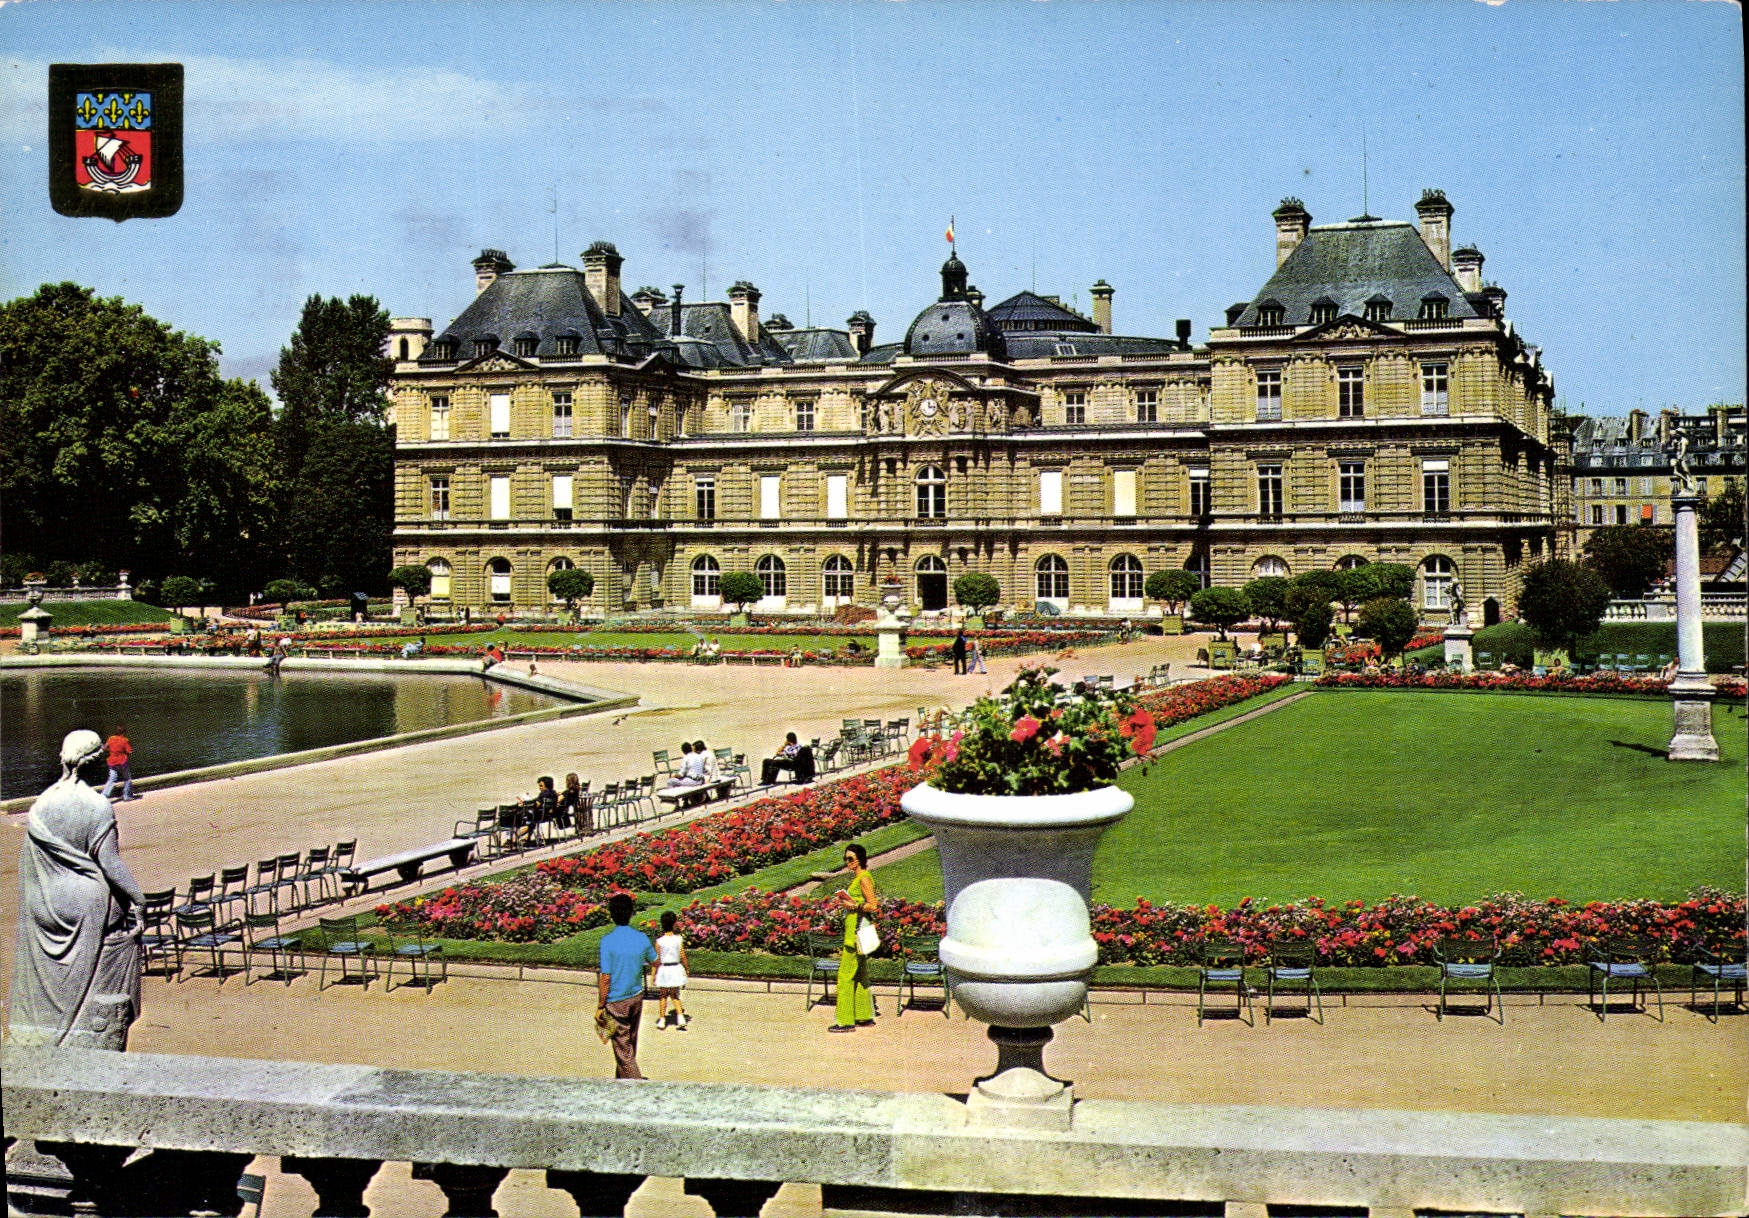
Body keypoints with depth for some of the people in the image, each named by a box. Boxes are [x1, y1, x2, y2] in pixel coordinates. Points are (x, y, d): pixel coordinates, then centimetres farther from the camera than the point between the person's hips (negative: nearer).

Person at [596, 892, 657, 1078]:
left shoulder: (607, 941, -18)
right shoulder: (642, 938, -5)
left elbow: (605, 977, -17)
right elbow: (655, 962, 13)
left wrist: (600, 1006, -8)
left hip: (616, 1002, -5)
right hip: (636, 997, 5)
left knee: (623, 1048, 0)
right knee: (630, 1044, 21)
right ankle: (621, 1081, 37)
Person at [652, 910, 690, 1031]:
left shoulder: (659, 941, -12)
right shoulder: (679, 939, -7)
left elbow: (657, 960, -8)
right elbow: (683, 956, -2)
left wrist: (654, 975, 0)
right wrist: (686, 970, 11)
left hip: (663, 970, -2)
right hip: (676, 969, 2)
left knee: (662, 996, 13)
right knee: (675, 995, 18)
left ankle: (662, 1021, 16)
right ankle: (680, 1017, 4)